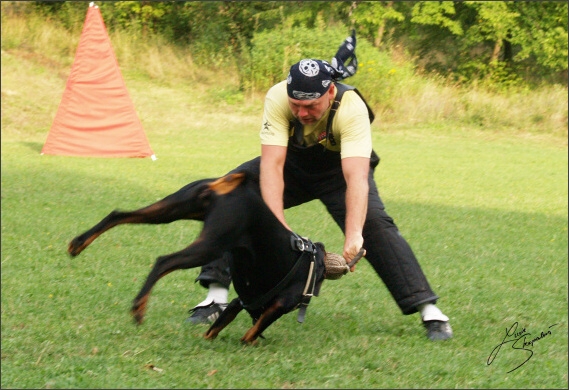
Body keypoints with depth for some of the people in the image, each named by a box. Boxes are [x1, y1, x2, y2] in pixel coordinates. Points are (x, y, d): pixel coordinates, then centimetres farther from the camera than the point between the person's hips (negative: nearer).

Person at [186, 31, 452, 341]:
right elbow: (272, 164, -36)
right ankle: (216, 297, -9)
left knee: (374, 222, -25)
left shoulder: (352, 109, -36)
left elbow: (356, 177, -45)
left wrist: (353, 234, -57)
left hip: (338, 169, -2)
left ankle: (428, 310, -19)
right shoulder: (277, 98, -32)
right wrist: (278, 225, -47)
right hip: (293, 163, 2)